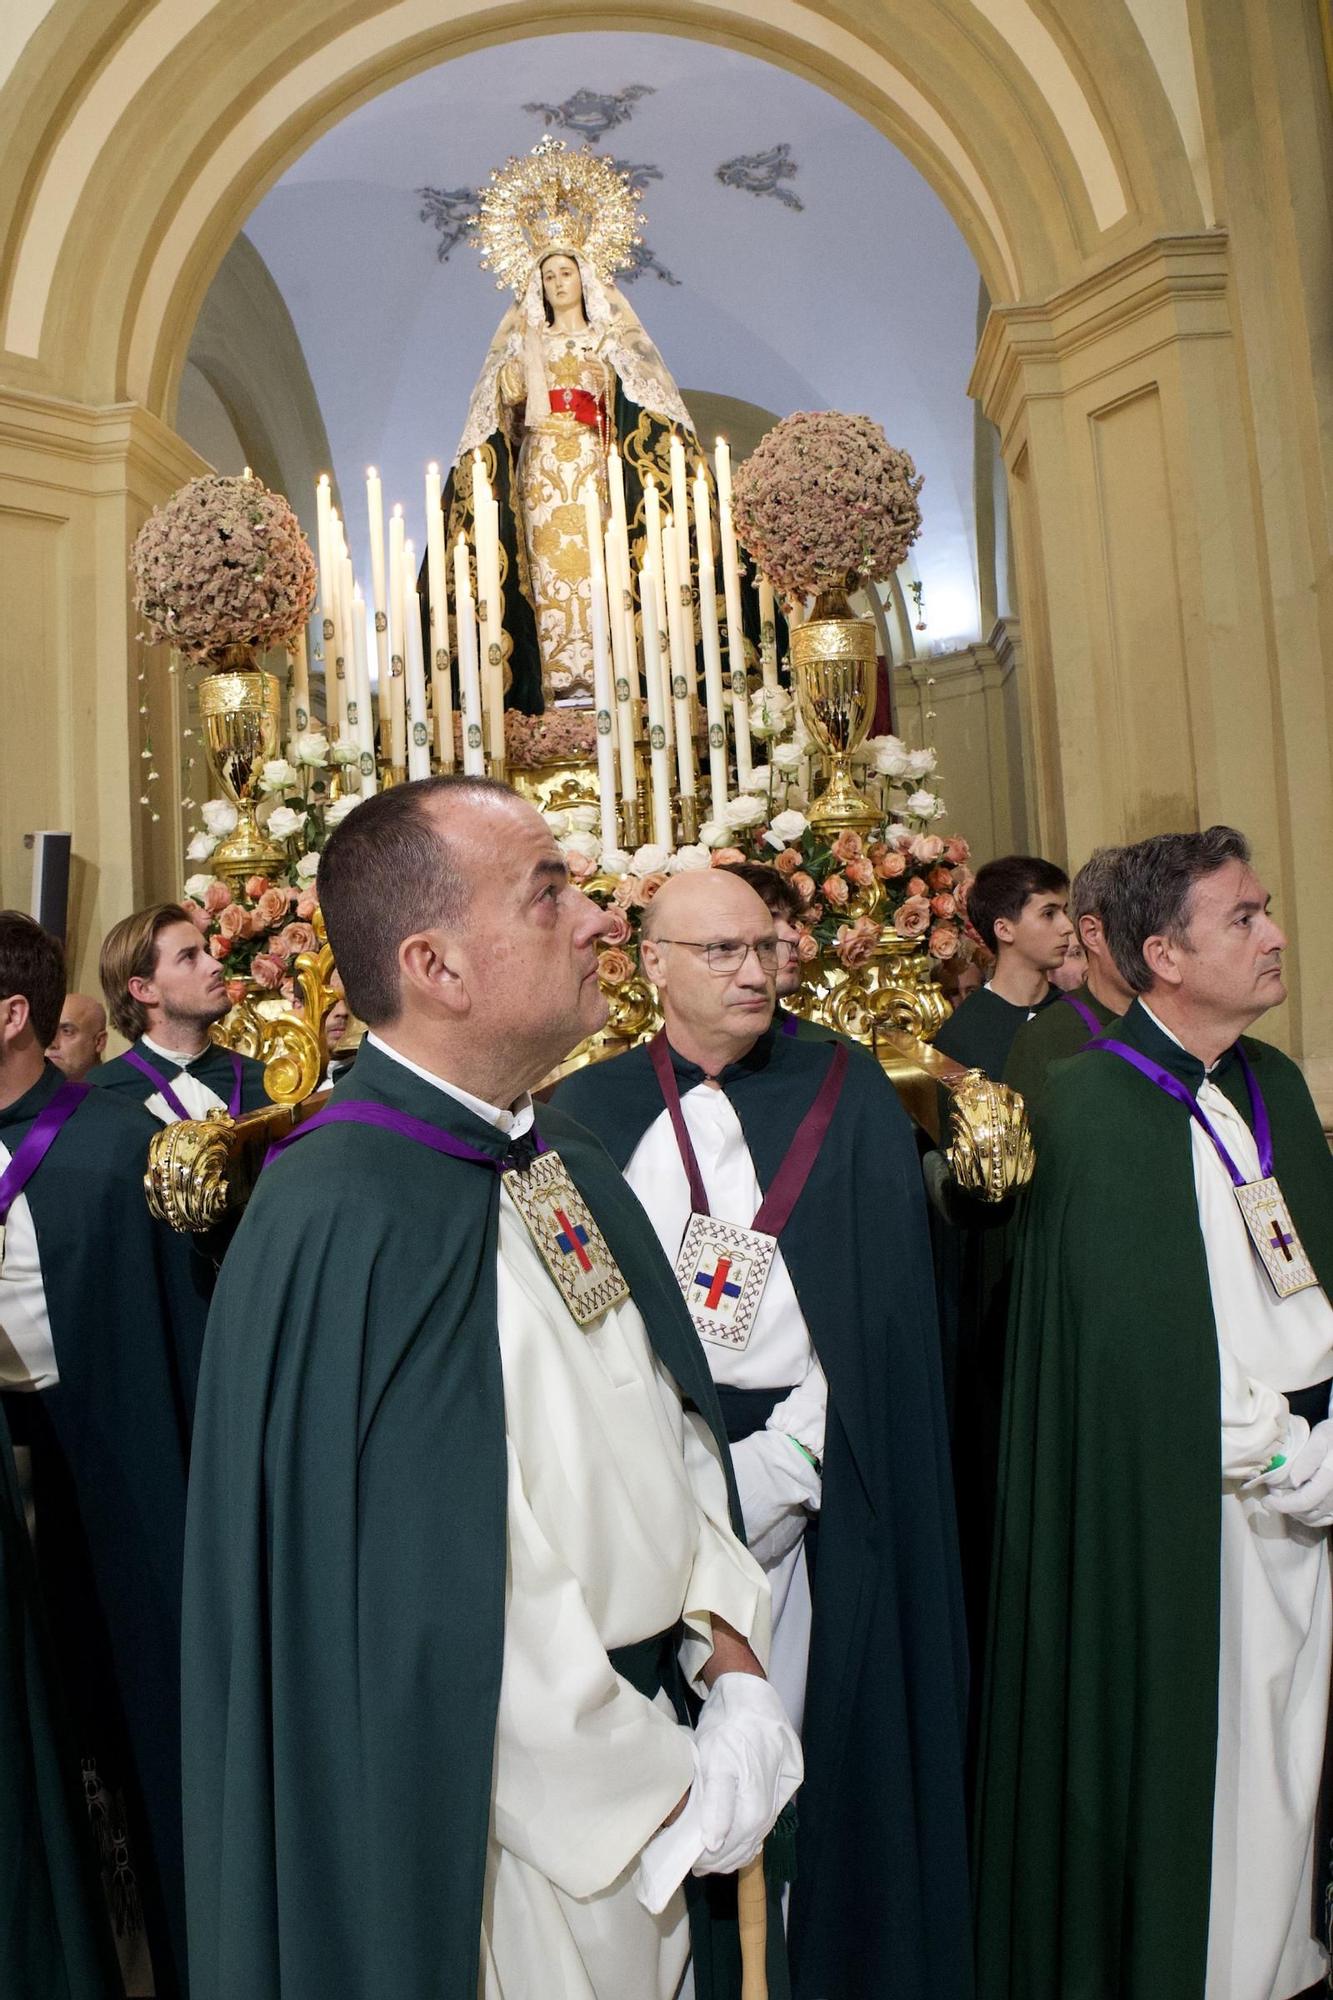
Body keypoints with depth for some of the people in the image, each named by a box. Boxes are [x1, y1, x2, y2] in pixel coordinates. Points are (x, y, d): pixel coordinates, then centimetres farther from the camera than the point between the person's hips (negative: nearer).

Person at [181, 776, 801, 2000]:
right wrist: (667, 1794, -14)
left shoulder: (569, 1167, 1)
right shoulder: (340, 1228, -26)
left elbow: (674, 1428, 4)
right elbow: (432, 1607, -25)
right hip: (517, 1837, -7)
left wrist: (735, 1665, -6)